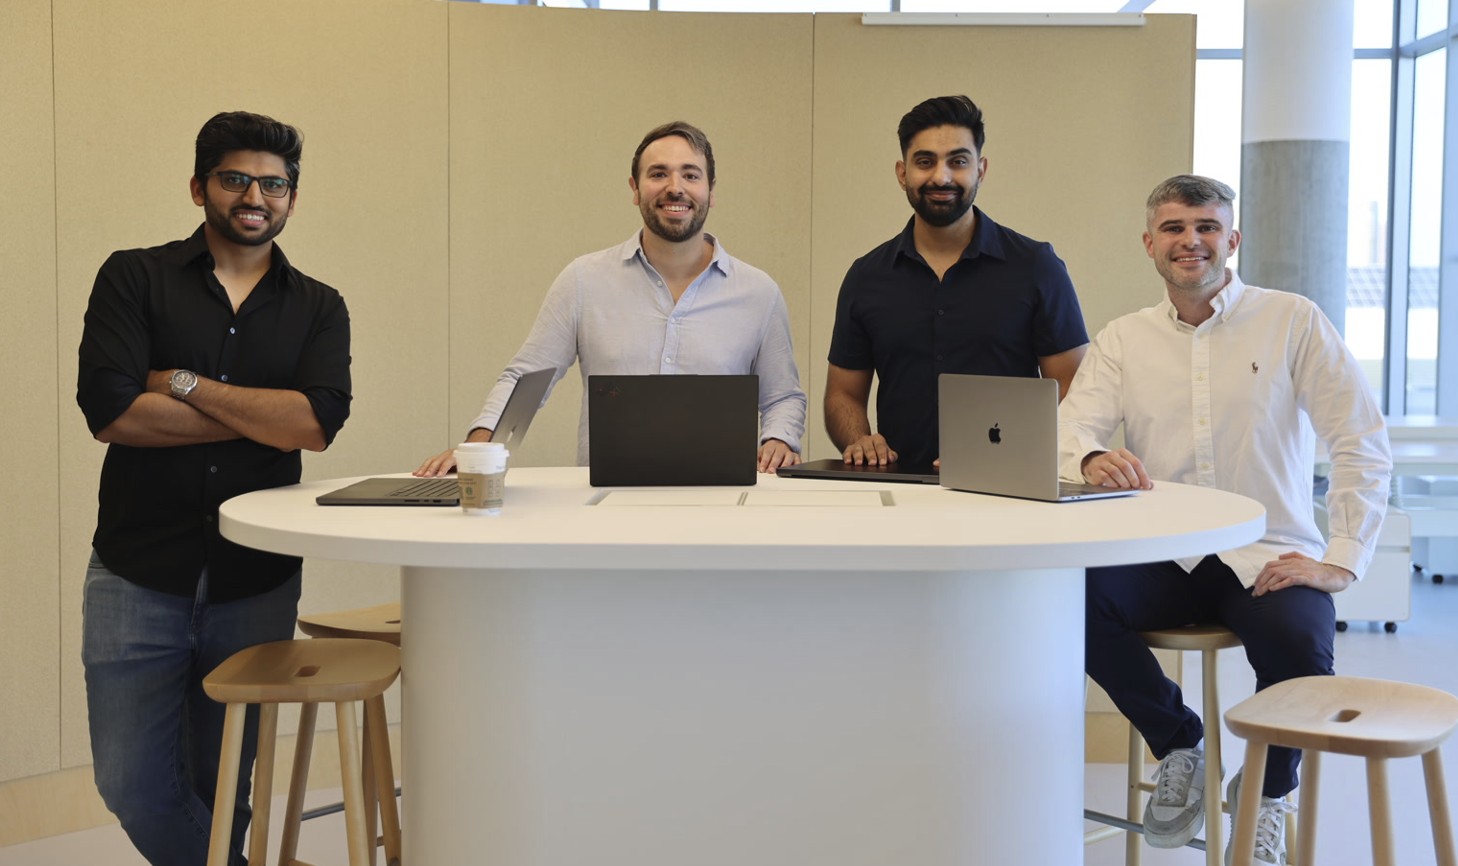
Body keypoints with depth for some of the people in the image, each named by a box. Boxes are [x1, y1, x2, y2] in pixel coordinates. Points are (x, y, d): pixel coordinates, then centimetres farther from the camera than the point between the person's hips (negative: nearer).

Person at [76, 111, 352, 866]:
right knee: (131, 783, 1)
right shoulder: (134, 278, 1)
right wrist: (265, 417, -10)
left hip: (256, 583, 1)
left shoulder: (318, 309, 5)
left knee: (226, 786, 12)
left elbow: (317, 422, -13)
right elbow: (109, 409, -14)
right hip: (138, 576, -1)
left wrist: (185, 384, -12)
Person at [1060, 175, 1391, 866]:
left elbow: (1363, 444, -4)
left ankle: (1266, 793, 5)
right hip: (1163, 558, 2)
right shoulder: (1123, 339, 10)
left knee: (1300, 645, -33)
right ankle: (1180, 747, 2)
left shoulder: (1292, 321, 2)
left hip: (1268, 558, -2)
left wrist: (1341, 562, -14)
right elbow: (1067, 432, -4)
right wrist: (1092, 458, -30)